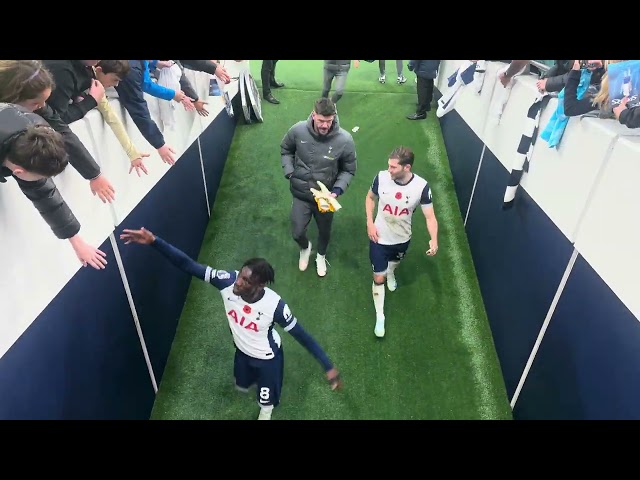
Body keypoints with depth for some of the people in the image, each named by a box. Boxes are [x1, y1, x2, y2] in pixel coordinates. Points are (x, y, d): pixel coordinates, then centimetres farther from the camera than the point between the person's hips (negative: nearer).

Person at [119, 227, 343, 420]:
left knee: (266, 399, 22)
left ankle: (265, 413, 61)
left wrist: (328, 367, -25)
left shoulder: (274, 305, -39)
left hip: (268, 358, -4)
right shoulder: (228, 281, -32)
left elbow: (302, 335, -27)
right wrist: (154, 241, -42)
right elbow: (188, 265, -32)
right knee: (242, 386, 33)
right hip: (242, 351, 4)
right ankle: (253, 379, 71)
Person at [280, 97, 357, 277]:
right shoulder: (298, 130, -19)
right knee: (297, 233, 7)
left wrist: (337, 191, -21)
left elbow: (348, 170, -8)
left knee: (325, 232, 21)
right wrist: (289, 172, -7)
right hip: (301, 194, 0)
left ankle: (321, 256, 55)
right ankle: (305, 248, 46)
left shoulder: (345, 140, -22)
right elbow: (285, 150, 4)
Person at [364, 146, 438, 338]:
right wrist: (370, 223, -11)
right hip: (379, 237, -1)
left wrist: (434, 240, -33)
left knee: (394, 261, 32)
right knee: (378, 278, 3)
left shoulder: (421, 186, -24)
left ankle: (390, 273, 70)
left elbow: (430, 216, -17)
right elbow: (370, 197, -1)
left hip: (402, 239, 1)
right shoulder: (381, 177, -21)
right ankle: (380, 317, 21)